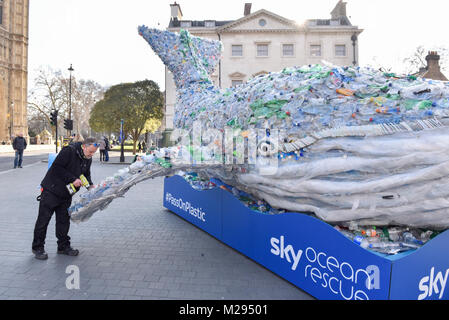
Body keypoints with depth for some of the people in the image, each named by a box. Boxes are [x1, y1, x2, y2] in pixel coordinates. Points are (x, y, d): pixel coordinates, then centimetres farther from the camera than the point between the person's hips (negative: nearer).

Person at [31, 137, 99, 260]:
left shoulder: (88, 159, 3)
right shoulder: (69, 151, -21)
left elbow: (86, 174, 15)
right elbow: (56, 168, -24)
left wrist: (90, 185, -3)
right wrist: (73, 179, -25)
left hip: (66, 194, 7)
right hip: (51, 190, -6)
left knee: (64, 219, 10)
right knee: (44, 218, 2)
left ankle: (63, 246, 20)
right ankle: (37, 247, 15)